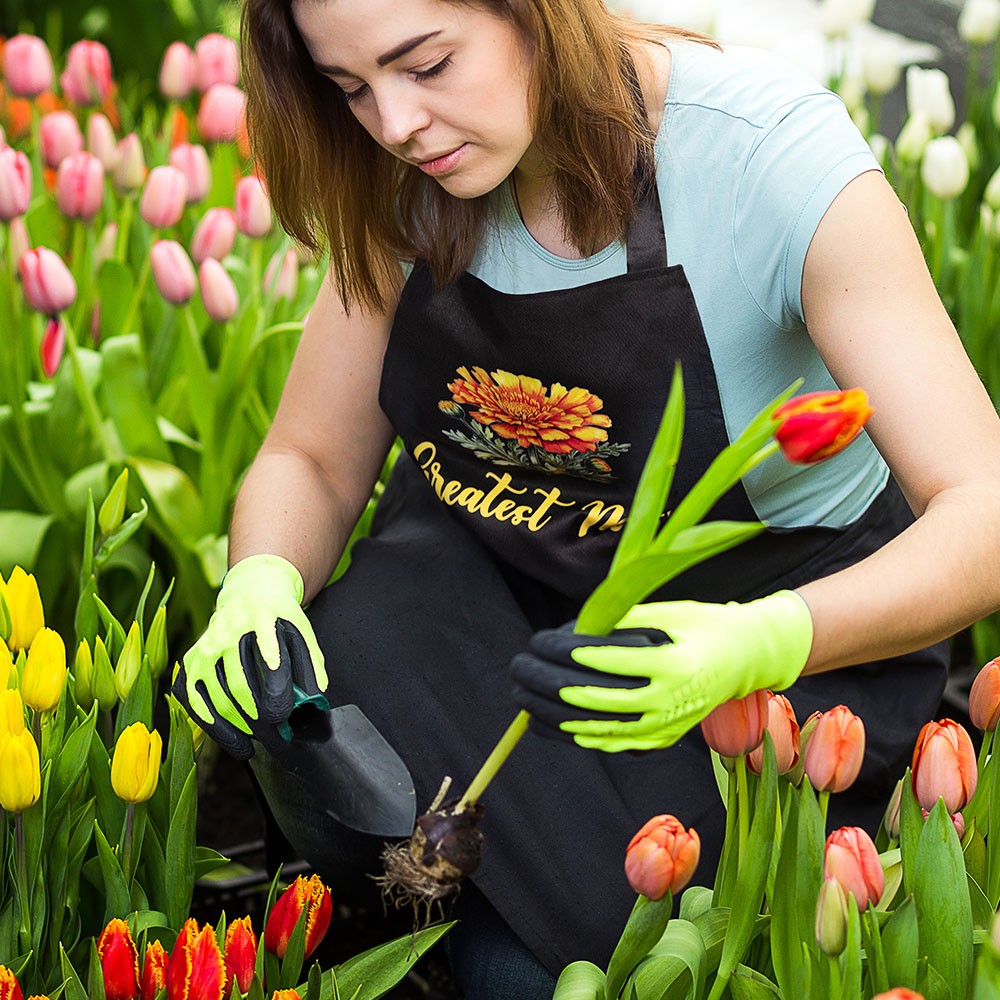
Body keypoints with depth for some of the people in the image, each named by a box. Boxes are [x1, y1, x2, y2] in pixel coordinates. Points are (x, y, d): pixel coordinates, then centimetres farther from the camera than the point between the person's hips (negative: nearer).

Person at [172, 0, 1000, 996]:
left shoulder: (776, 155, -23)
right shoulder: (410, 187, -8)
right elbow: (311, 462, 2)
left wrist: (766, 644, -44)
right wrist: (260, 582, -22)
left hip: (783, 615, -4)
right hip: (489, 573, 4)